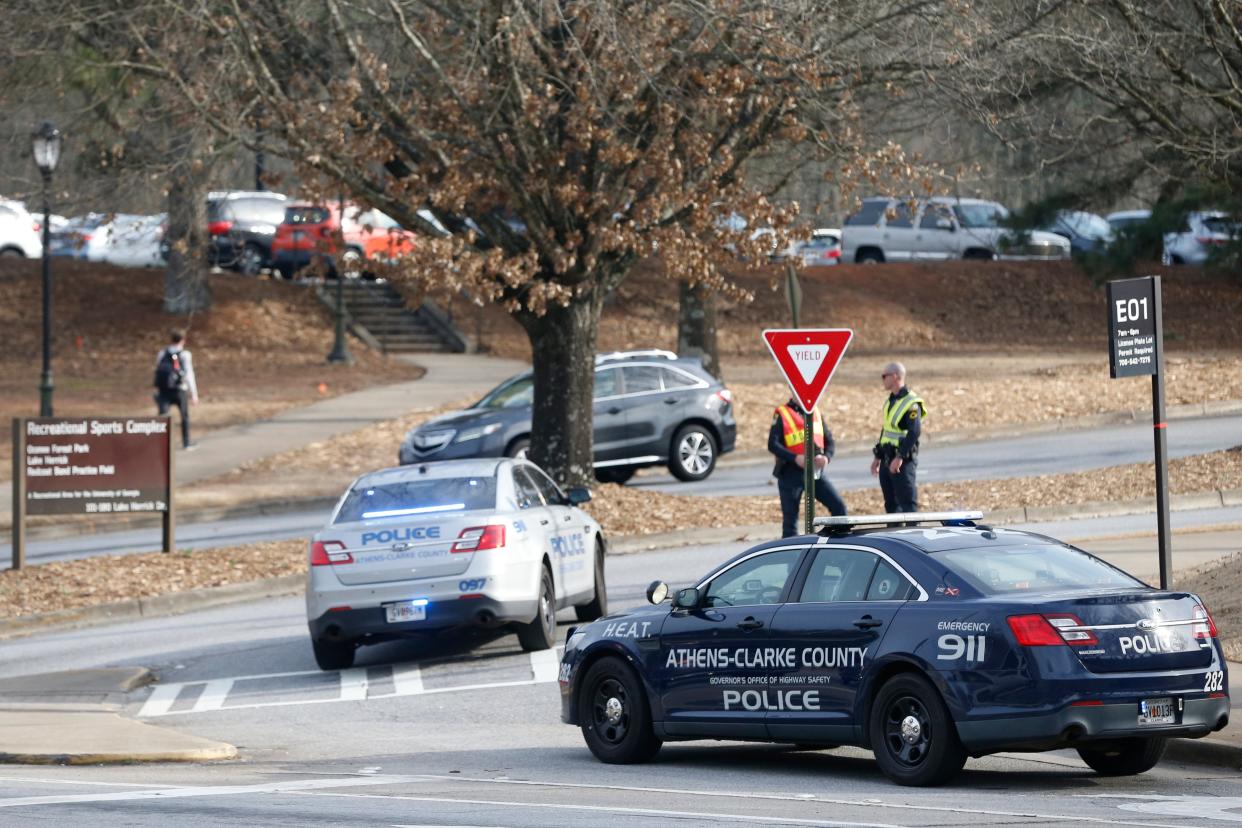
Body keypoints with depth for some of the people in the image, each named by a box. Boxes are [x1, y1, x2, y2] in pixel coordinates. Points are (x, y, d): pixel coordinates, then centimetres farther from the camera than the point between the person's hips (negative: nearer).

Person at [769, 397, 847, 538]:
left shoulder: (815, 412, 13)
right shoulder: (782, 414, -2)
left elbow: (829, 441, 14)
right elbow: (772, 444, -11)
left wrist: (827, 457, -9)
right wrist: (795, 458, -24)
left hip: (816, 472, 4)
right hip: (790, 473, -4)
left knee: (839, 507, -8)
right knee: (790, 518, 1)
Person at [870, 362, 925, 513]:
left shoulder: (911, 403, -14)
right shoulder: (890, 401, 15)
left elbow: (915, 432, -22)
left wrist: (900, 457, -25)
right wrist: (878, 457, 22)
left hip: (903, 461, -9)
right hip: (887, 459, 9)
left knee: (907, 503, -11)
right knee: (891, 504, 12)